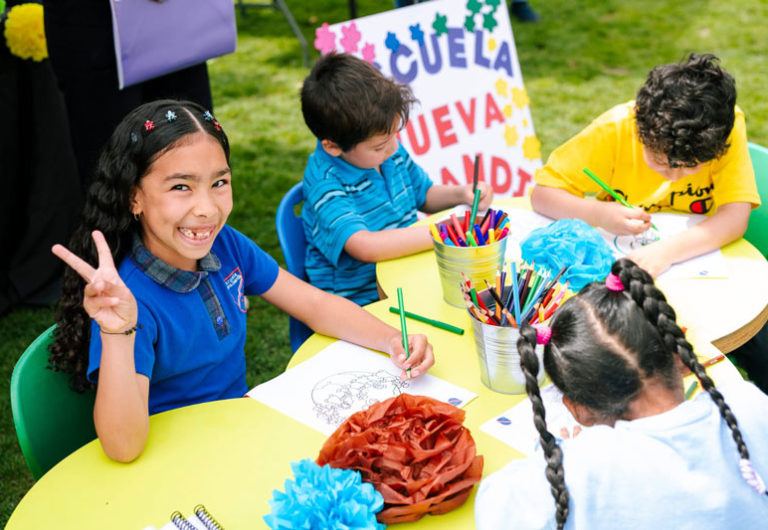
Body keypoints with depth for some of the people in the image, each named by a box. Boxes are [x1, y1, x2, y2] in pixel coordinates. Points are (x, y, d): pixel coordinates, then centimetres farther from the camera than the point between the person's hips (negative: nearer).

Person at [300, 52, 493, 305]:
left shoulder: (392, 152, 5)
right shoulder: (324, 184, -19)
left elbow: (423, 195, 23)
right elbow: (364, 246, -33)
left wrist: (461, 194, 2)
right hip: (361, 302, -7)